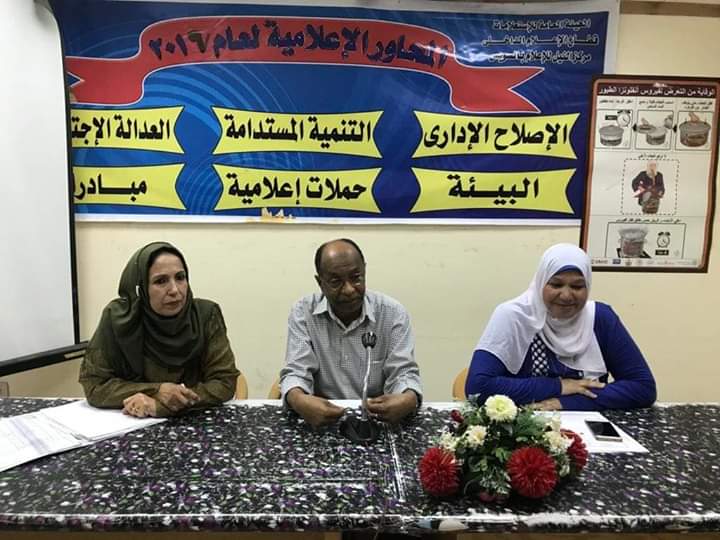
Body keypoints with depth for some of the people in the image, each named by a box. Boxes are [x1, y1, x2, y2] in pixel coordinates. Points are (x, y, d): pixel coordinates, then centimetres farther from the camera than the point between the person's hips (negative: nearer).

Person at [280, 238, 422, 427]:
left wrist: (408, 399, -31)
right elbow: (297, 372, -10)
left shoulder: (394, 314, -5)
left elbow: (403, 373, -8)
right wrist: (299, 401, -32)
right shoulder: (303, 313, -5)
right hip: (321, 422, 0)